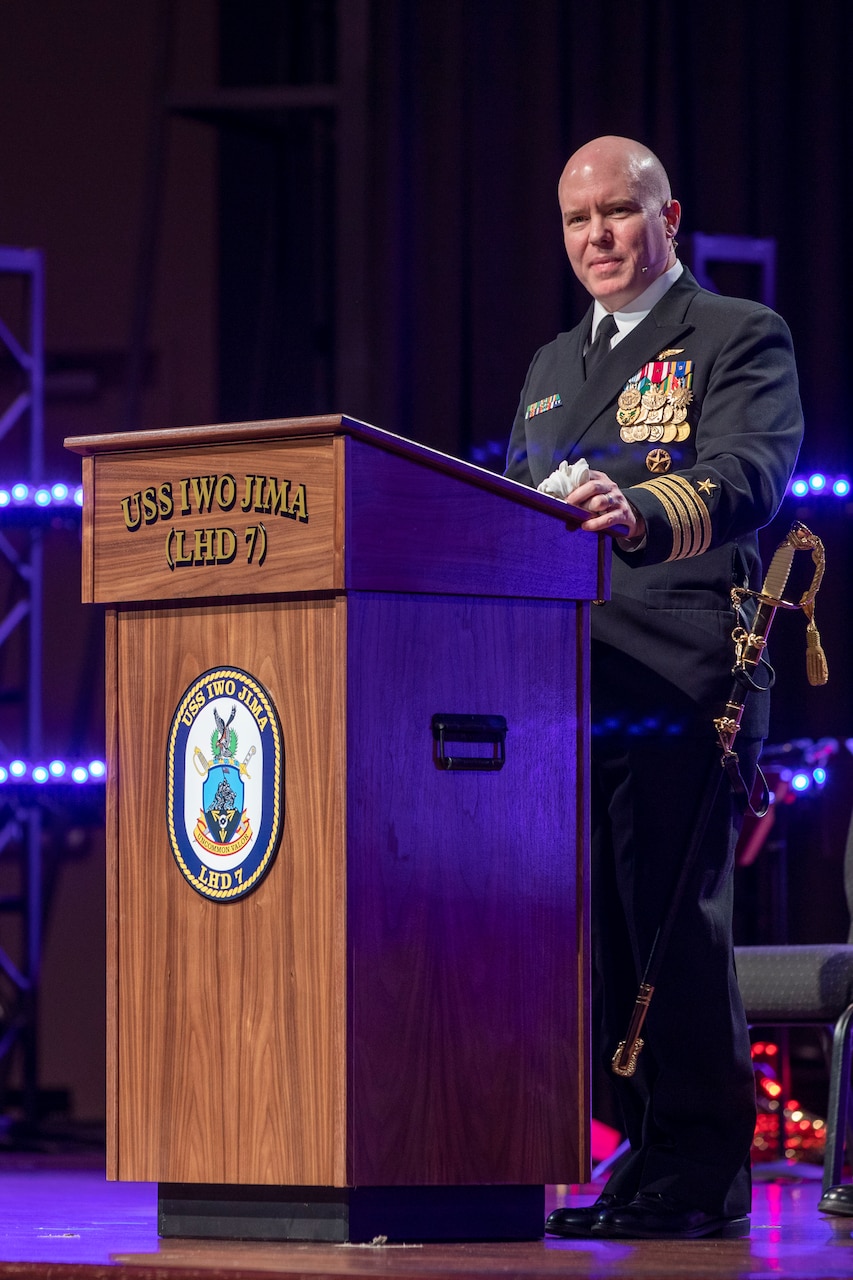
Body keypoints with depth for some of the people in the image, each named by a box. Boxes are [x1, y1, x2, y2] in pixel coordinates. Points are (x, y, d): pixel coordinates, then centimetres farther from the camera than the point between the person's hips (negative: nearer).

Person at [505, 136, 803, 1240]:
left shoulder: (740, 339, 0)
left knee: (676, 926, -9)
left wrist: (639, 514, -37)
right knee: (602, 939, 8)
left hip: (677, 684, -7)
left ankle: (699, 1169, -4)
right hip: (565, 692, 7)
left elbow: (744, 482, -18)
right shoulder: (551, 367, 24)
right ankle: (652, 1148, 16)